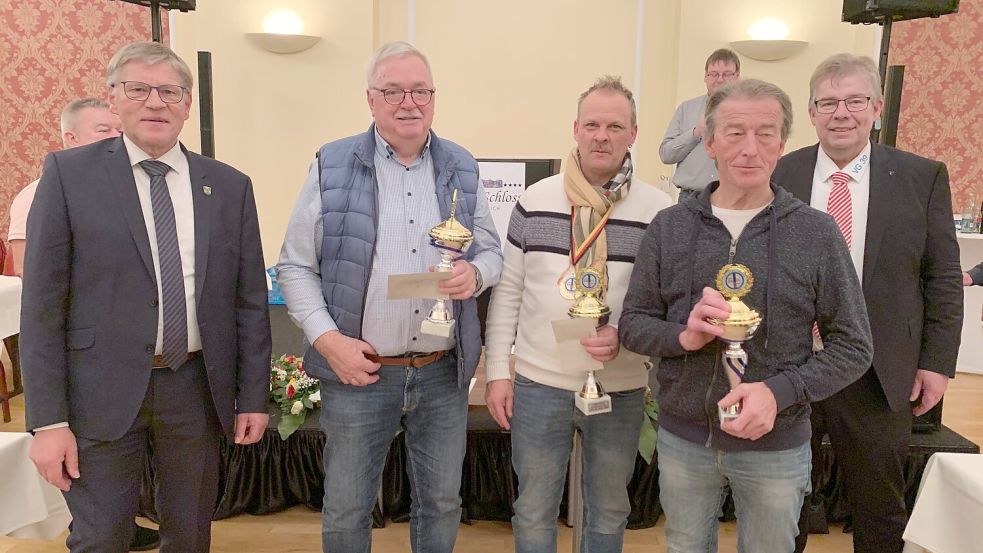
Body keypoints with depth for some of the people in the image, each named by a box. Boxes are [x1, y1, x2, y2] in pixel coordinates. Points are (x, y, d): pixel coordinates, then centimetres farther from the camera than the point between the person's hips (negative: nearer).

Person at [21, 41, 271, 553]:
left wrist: (253, 396, 4)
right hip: (103, 391, -2)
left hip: (197, 387, 3)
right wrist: (48, 419, -8)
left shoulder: (230, 186, 4)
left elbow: (250, 301, 5)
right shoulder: (69, 173, -2)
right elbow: (42, 304, -5)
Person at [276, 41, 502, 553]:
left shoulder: (461, 168, 5)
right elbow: (295, 266, -1)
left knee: (441, 503, 17)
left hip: (444, 373, 3)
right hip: (358, 372, -2)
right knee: (346, 511, 13)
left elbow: (491, 250, 11)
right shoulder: (332, 167, -4)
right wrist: (327, 338, -13)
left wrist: (475, 272, -12)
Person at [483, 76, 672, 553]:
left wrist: (626, 338, -20)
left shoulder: (660, 211, -4)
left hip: (620, 389, 0)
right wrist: (497, 373, 0)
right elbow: (507, 292, 2)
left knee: (608, 513, 19)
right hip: (538, 385, 1)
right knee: (534, 512, 15)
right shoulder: (534, 201, -1)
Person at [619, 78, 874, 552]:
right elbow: (633, 323, -1)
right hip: (682, 438, 2)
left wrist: (780, 392, -20)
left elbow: (853, 347, -5)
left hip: (776, 447, -1)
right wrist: (683, 336, -21)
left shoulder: (817, 233, -8)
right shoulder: (669, 227, -4)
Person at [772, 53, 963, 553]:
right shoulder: (778, 175, -2)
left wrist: (937, 361, -2)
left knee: (880, 512, 18)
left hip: (879, 376, 0)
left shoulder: (922, 177, -2)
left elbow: (943, 279, 1)